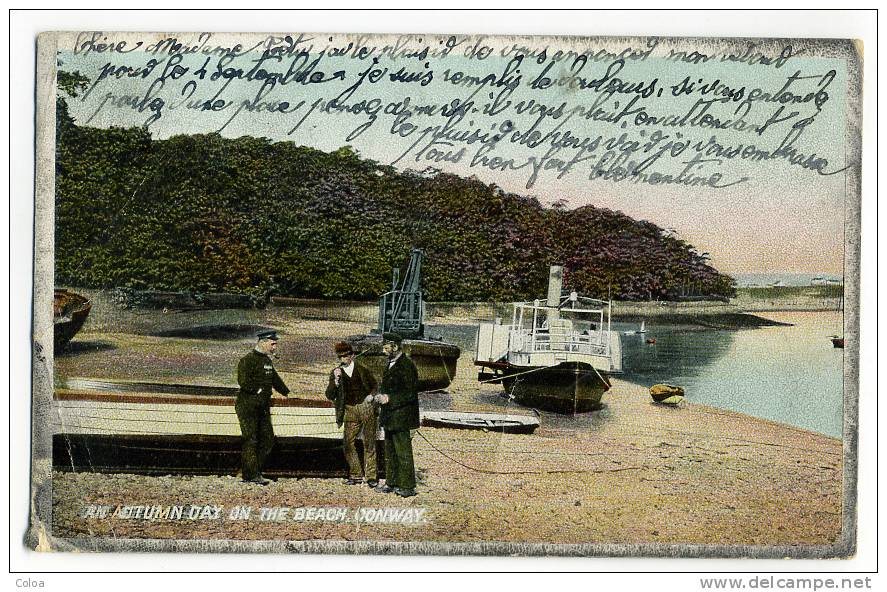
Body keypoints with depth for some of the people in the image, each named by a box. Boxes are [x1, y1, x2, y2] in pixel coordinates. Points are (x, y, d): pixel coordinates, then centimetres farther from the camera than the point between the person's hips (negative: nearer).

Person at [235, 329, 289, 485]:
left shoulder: (266, 360, 15)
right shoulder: (247, 360, -12)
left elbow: (275, 378, 28)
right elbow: (244, 382, -24)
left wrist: (287, 393, 33)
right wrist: (258, 390, -21)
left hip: (263, 407, 9)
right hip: (248, 406, -9)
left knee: (268, 440, 7)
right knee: (251, 440, -4)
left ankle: (251, 473, 15)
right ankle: (253, 475, -1)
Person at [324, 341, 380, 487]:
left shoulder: (362, 370, 5)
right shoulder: (336, 373, 5)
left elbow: (375, 386, 19)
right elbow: (329, 395, -3)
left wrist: (371, 396, -1)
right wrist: (336, 380, -17)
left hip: (367, 408, -1)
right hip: (350, 411, 2)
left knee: (369, 443, 0)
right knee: (348, 443, -5)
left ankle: (371, 476, 7)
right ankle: (356, 475, 7)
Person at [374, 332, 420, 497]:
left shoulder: (406, 365, -16)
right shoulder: (390, 363, 14)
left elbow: (410, 393, -18)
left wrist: (389, 398, -21)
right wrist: (380, 395, 5)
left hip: (401, 417, -10)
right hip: (390, 416, 10)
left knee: (403, 451, -4)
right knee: (390, 451, 16)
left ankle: (408, 486, 2)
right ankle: (391, 482, 25)